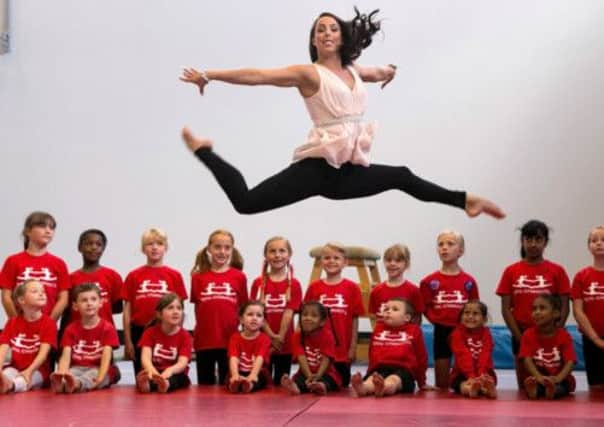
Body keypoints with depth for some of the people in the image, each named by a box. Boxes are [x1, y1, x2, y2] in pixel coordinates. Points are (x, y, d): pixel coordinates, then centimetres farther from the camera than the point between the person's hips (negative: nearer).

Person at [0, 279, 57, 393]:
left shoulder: (49, 323, -3)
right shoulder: (12, 322, 7)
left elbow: (44, 352, -15)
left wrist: (29, 371, -33)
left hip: (38, 370, -3)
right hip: (15, 368, 3)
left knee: (24, 381, -37)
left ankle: (10, 385, -69)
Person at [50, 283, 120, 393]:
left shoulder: (107, 328, -1)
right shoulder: (71, 329, 7)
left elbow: (106, 356, -14)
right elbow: (66, 356, -6)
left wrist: (100, 378, -32)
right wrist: (61, 374, -29)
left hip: (98, 369, -2)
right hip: (77, 368, 2)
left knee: (93, 375, -37)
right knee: (70, 373, -33)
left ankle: (76, 383, -70)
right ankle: (61, 382, -68)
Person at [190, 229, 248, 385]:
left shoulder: (239, 277, 1)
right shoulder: (198, 277, 2)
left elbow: (243, 308, 6)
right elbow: (197, 306, 8)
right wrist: (201, 328, 2)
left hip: (230, 340, -1)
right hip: (204, 340, 1)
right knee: (205, 386, 12)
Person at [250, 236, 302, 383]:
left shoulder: (294, 284, -1)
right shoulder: (258, 283, 1)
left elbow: (289, 312, -8)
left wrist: (280, 337, -16)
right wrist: (272, 336, -13)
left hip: (285, 344, 0)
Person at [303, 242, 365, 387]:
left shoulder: (352, 288, -1)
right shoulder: (314, 287, 3)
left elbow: (355, 320, 1)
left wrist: (353, 348, -1)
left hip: (343, 351, -1)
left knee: (342, 387, 9)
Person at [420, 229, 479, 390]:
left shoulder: (468, 281, 1)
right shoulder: (430, 281, 0)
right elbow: (426, 308, 3)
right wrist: (438, 320, -8)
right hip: (441, 332, 0)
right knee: (442, 383, 7)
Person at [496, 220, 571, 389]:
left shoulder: (557, 271, 1)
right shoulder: (511, 271, 3)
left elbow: (564, 307, 0)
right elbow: (506, 308, 1)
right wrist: (519, 337, -7)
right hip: (521, 337, 1)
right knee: (524, 386, 7)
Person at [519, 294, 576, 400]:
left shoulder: (564, 335, -5)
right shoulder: (528, 335, -4)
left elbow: (570, 362, -16)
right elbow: (527, 359, -17)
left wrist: (558, 378, -37)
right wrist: (539, 377, -37)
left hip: (560, 379, 0)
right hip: (538, 378, 1)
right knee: (529, 381, -31)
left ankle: (554, 390, -64)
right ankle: (534, 388, -64)